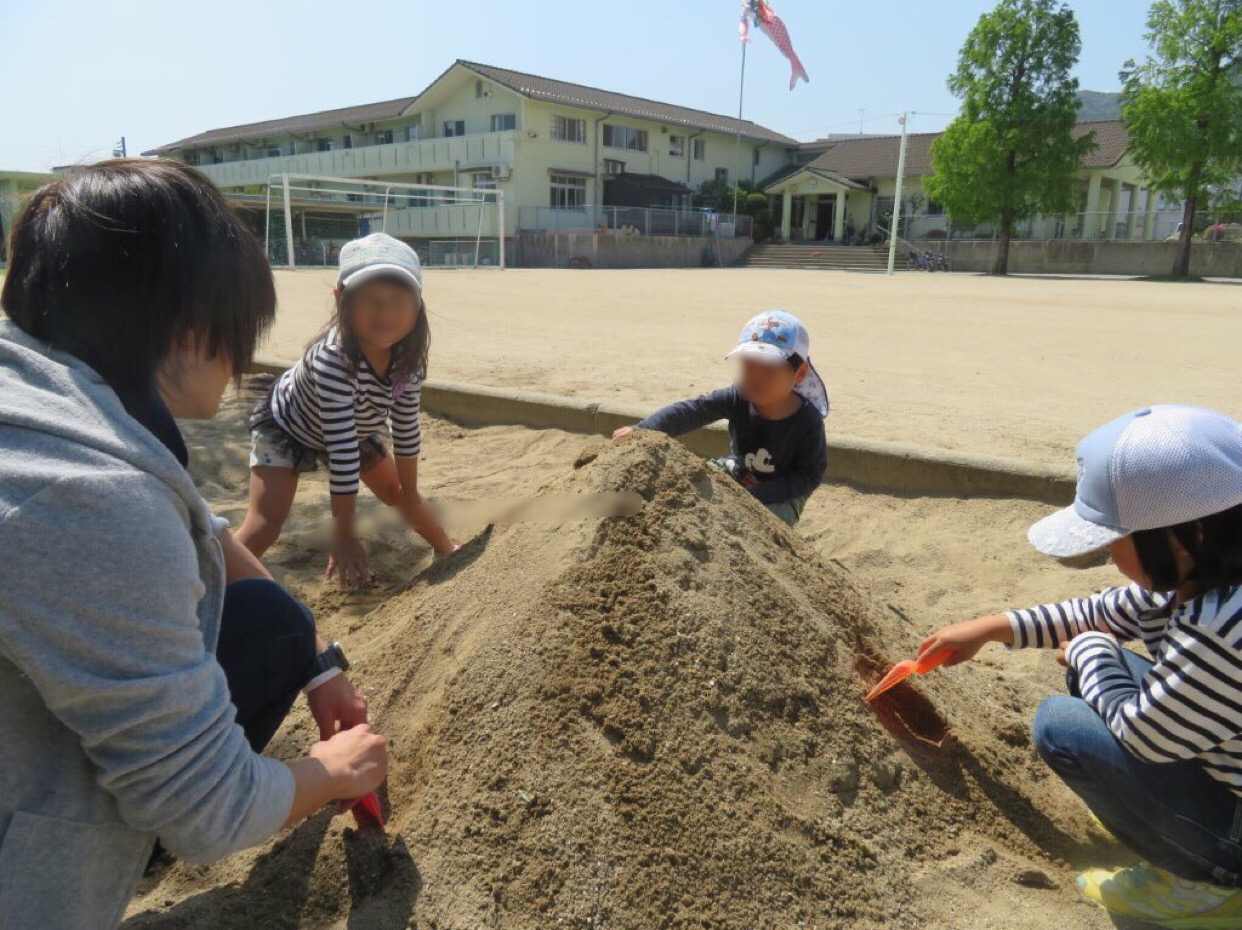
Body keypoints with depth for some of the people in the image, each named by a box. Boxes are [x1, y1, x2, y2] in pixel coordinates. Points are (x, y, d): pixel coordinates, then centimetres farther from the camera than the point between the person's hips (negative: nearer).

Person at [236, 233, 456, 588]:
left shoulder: (408, 357, -25)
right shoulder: (332, 359, -44)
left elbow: (406, 425, -11)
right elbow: (342, 448, -42)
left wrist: (410, 492, -4)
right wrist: (343, 535, -37)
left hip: (357, 430, 6)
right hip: (283, 426, -5)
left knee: (398, 493, 10)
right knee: (265, 524, -19)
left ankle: (448, 551, 33)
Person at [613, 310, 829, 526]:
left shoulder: (807, 420, -27)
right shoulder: (737, 398, -20)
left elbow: (810, 475, -22)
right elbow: (691, 411, -26)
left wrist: (756, 494, -32)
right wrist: (642, 430, -42)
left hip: (781, 494, -4)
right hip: (737, 475, 4)